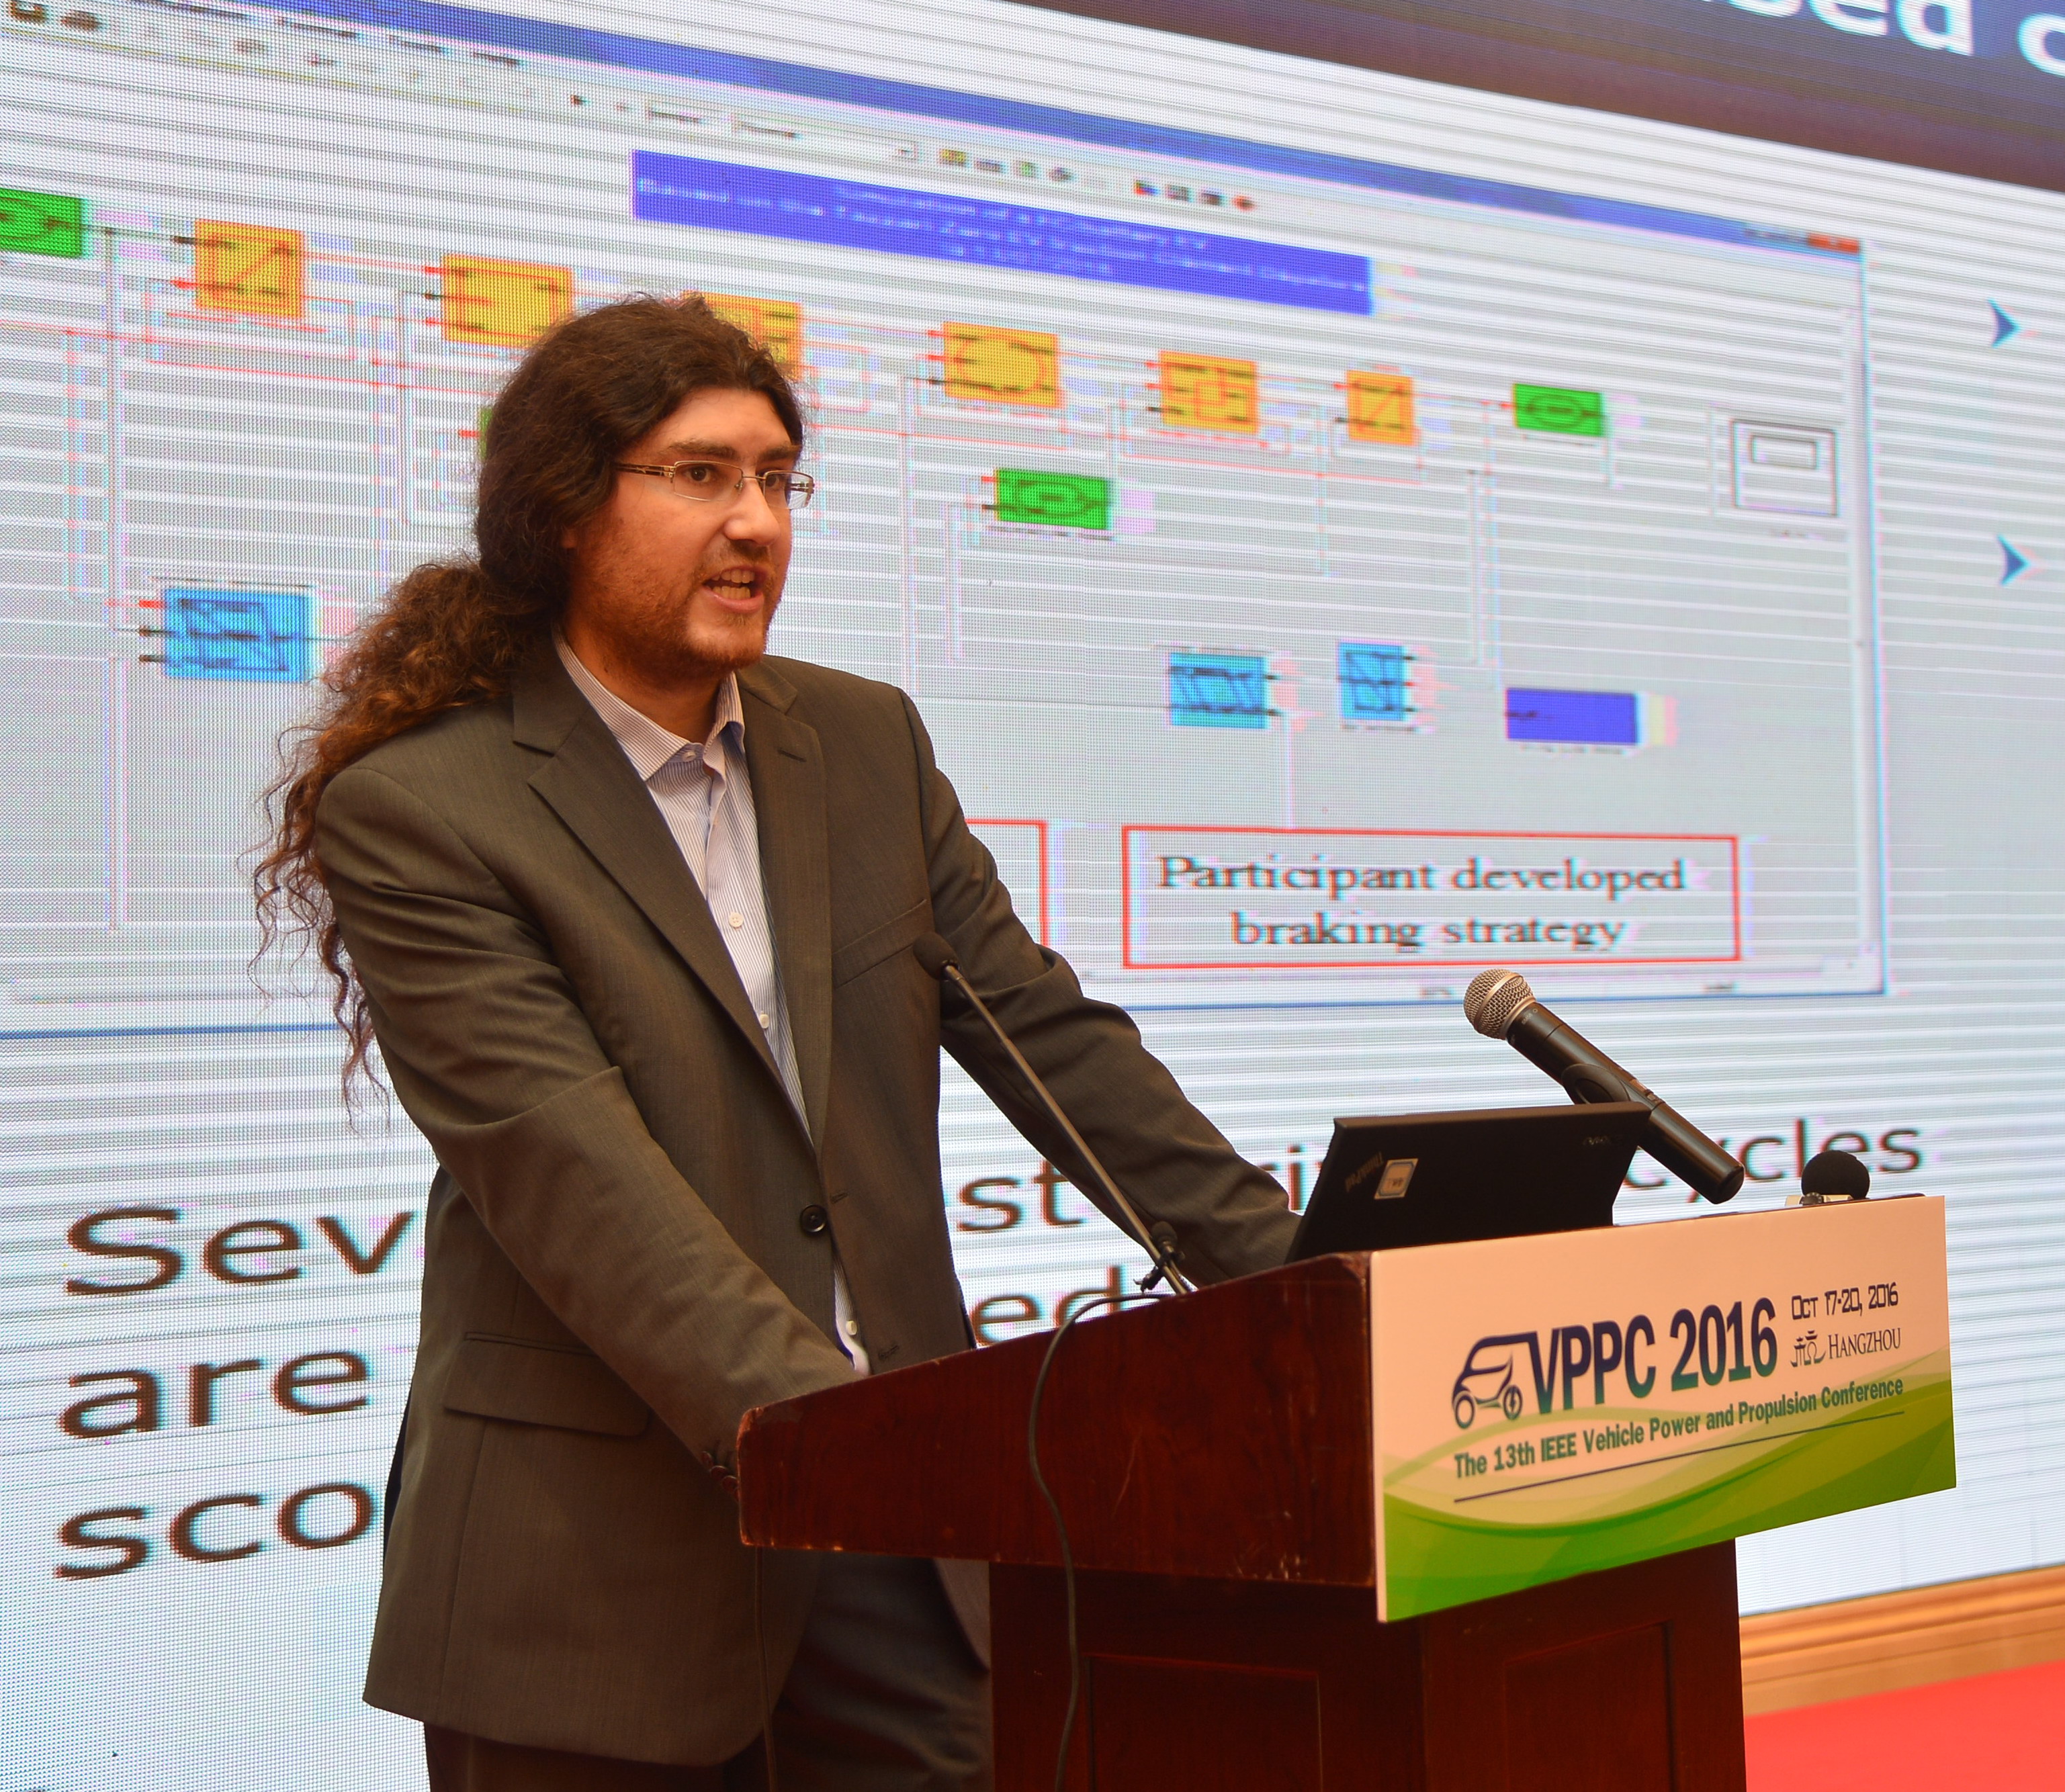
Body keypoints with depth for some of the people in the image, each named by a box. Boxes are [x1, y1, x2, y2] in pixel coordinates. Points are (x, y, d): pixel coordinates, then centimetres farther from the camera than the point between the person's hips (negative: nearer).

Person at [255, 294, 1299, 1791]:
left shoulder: (865, 741, 11)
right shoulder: (417, 811, -9)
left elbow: (1046, 1033, 11)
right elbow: (566, 1166, -20)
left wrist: (1296, 1276, 3)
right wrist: (804, 1411, -30)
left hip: (897, 1524, 5)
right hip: (607, 1553, -5)